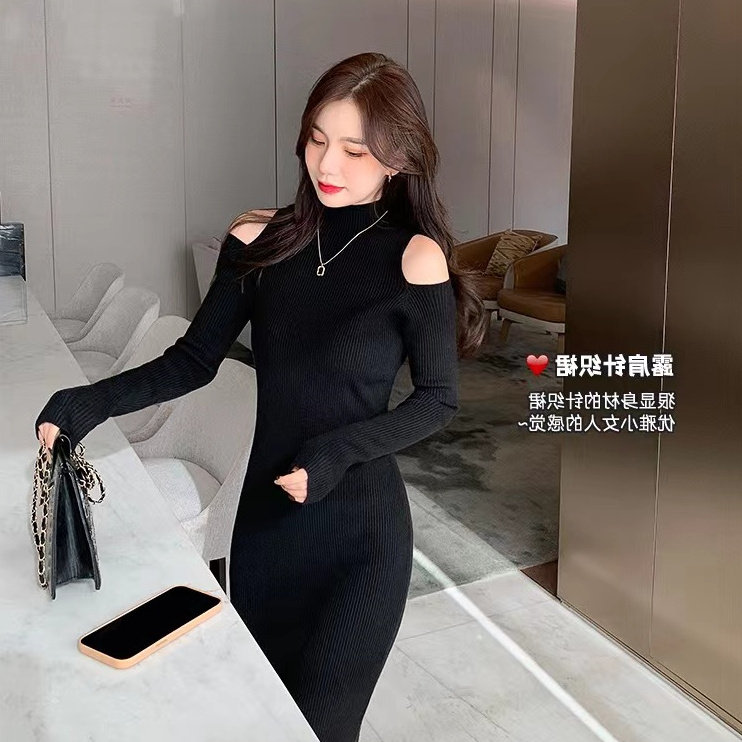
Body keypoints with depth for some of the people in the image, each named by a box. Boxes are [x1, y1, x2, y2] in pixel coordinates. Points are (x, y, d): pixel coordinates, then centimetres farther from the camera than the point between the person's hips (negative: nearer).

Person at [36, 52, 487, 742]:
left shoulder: (414, 259, -11)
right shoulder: (262, 239, -2)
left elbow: (438, 398, -5)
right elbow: (194, 360, 2)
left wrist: (341, 449, -19)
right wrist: (91, 402, -12)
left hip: (360, 534, -3)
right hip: (263, 513, 4)